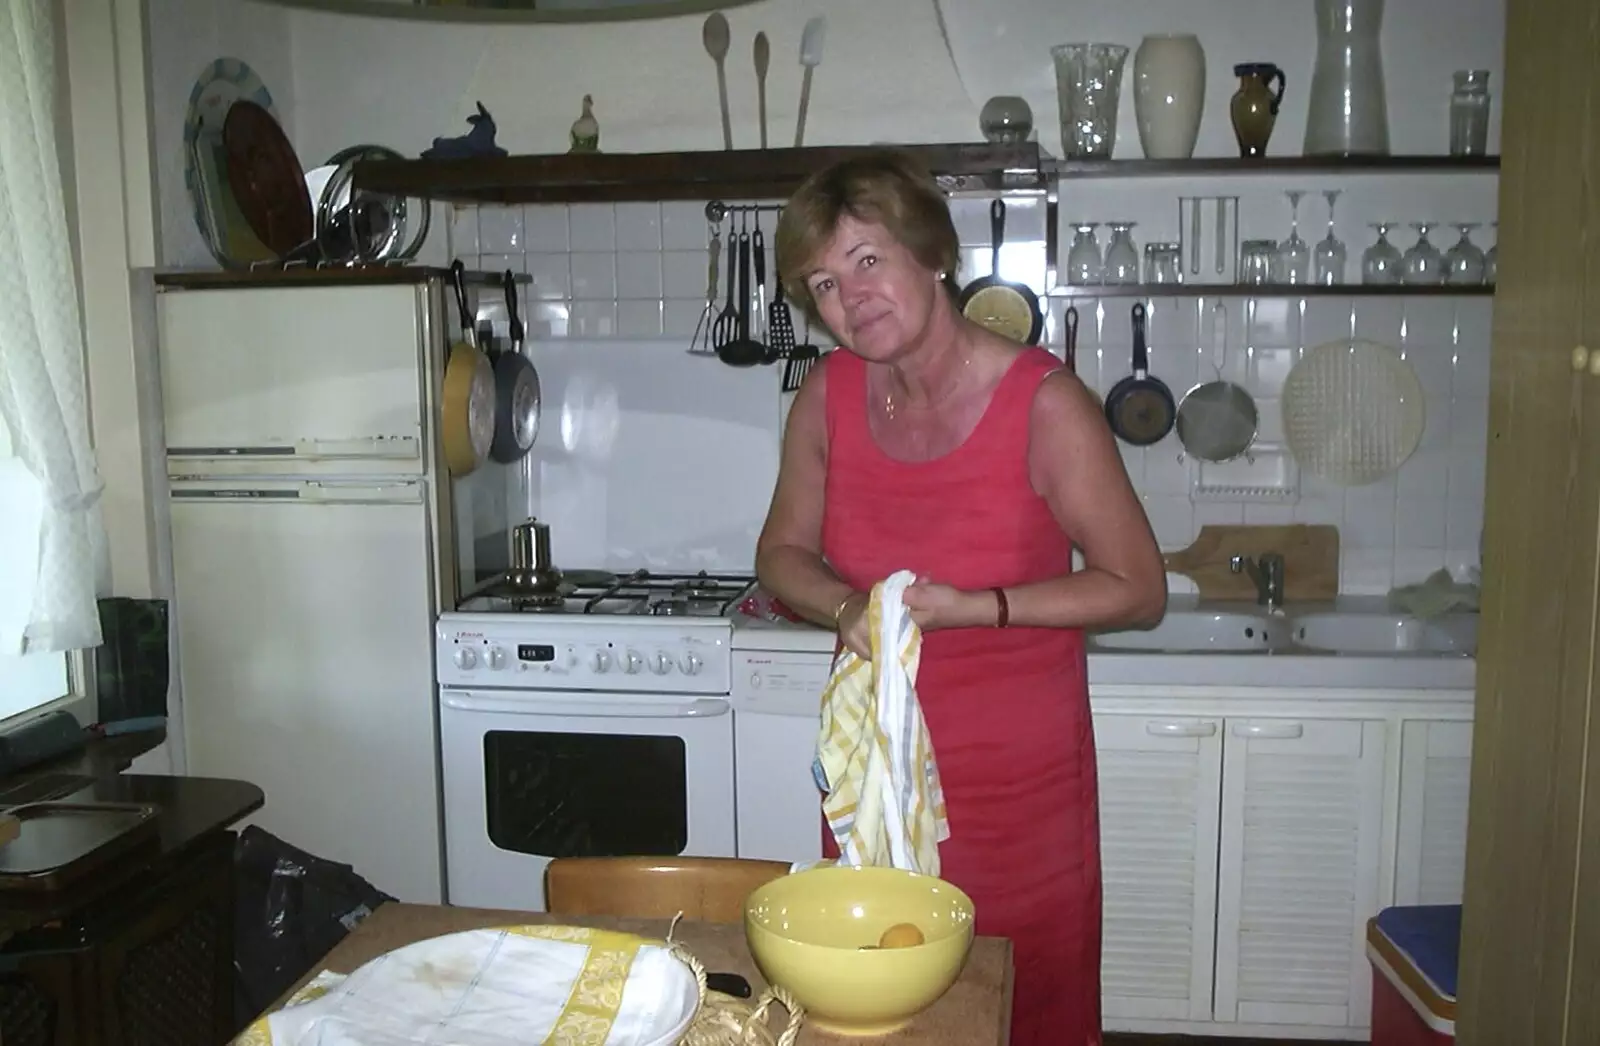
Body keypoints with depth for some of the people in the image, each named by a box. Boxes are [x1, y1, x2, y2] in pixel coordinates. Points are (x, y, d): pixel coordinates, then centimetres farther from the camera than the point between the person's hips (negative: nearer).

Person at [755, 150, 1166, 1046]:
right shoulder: (831, 394, -4)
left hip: (1018, 779, -3)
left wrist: (974, 607, -21)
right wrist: (847, 608, -14)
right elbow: (784, 551, 8)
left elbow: (1139, 591, -11)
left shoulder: (1045, 405, -17)